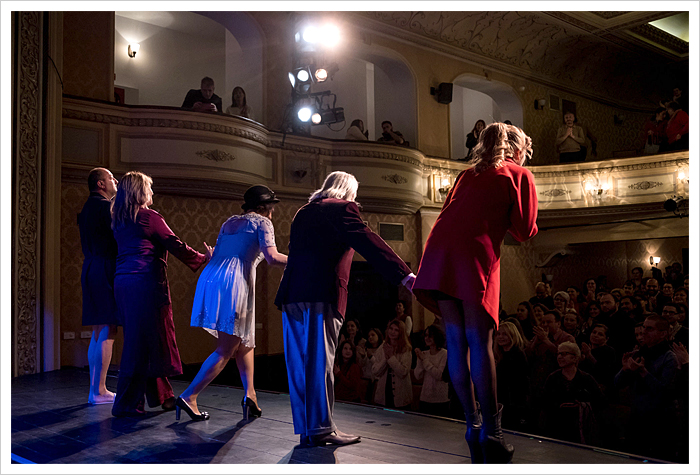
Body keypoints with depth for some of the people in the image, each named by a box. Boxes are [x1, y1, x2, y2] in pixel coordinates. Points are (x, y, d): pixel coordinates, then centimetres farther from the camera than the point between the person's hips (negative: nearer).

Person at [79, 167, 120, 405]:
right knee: (107, 333, -7)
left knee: (98, 333, 13)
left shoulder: (88, 207, 20)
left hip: (92, 270, 10)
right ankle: (100, 390, -5)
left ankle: (94, 390, 18)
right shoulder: (106, 206, -11)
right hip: (105, 271, -10)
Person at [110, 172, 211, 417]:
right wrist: (204, 258, 4)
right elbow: (176, 246, -6)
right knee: (142, 343, -2)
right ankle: (127, 404, 2)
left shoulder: (119, 221, 14)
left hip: (123, 284, 8)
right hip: (145, 284, -8)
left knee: (139, 341, 13)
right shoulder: (149, 217, -8)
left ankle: (161, 395, 25)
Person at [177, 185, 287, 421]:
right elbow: (272, 257, -10)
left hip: (211, 278, 8)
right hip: (234, 284, -8)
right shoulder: (262, 223, 4)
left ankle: (250, 394, 9)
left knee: (245, 341, 16)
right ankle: (188, 397, -5)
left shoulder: (229, 222, 24)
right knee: (226, 349, -2)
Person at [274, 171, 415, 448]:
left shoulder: (304, 212, 25)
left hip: (291, 295, 7)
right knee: (319, 361, -5)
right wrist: (403, 274, -20)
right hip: (322, 295, -7)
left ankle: (305, 429, 12)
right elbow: (367, 242, -13)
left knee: (300, 363, 8)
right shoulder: (343, 208, 1)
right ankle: (320, 428, -2)